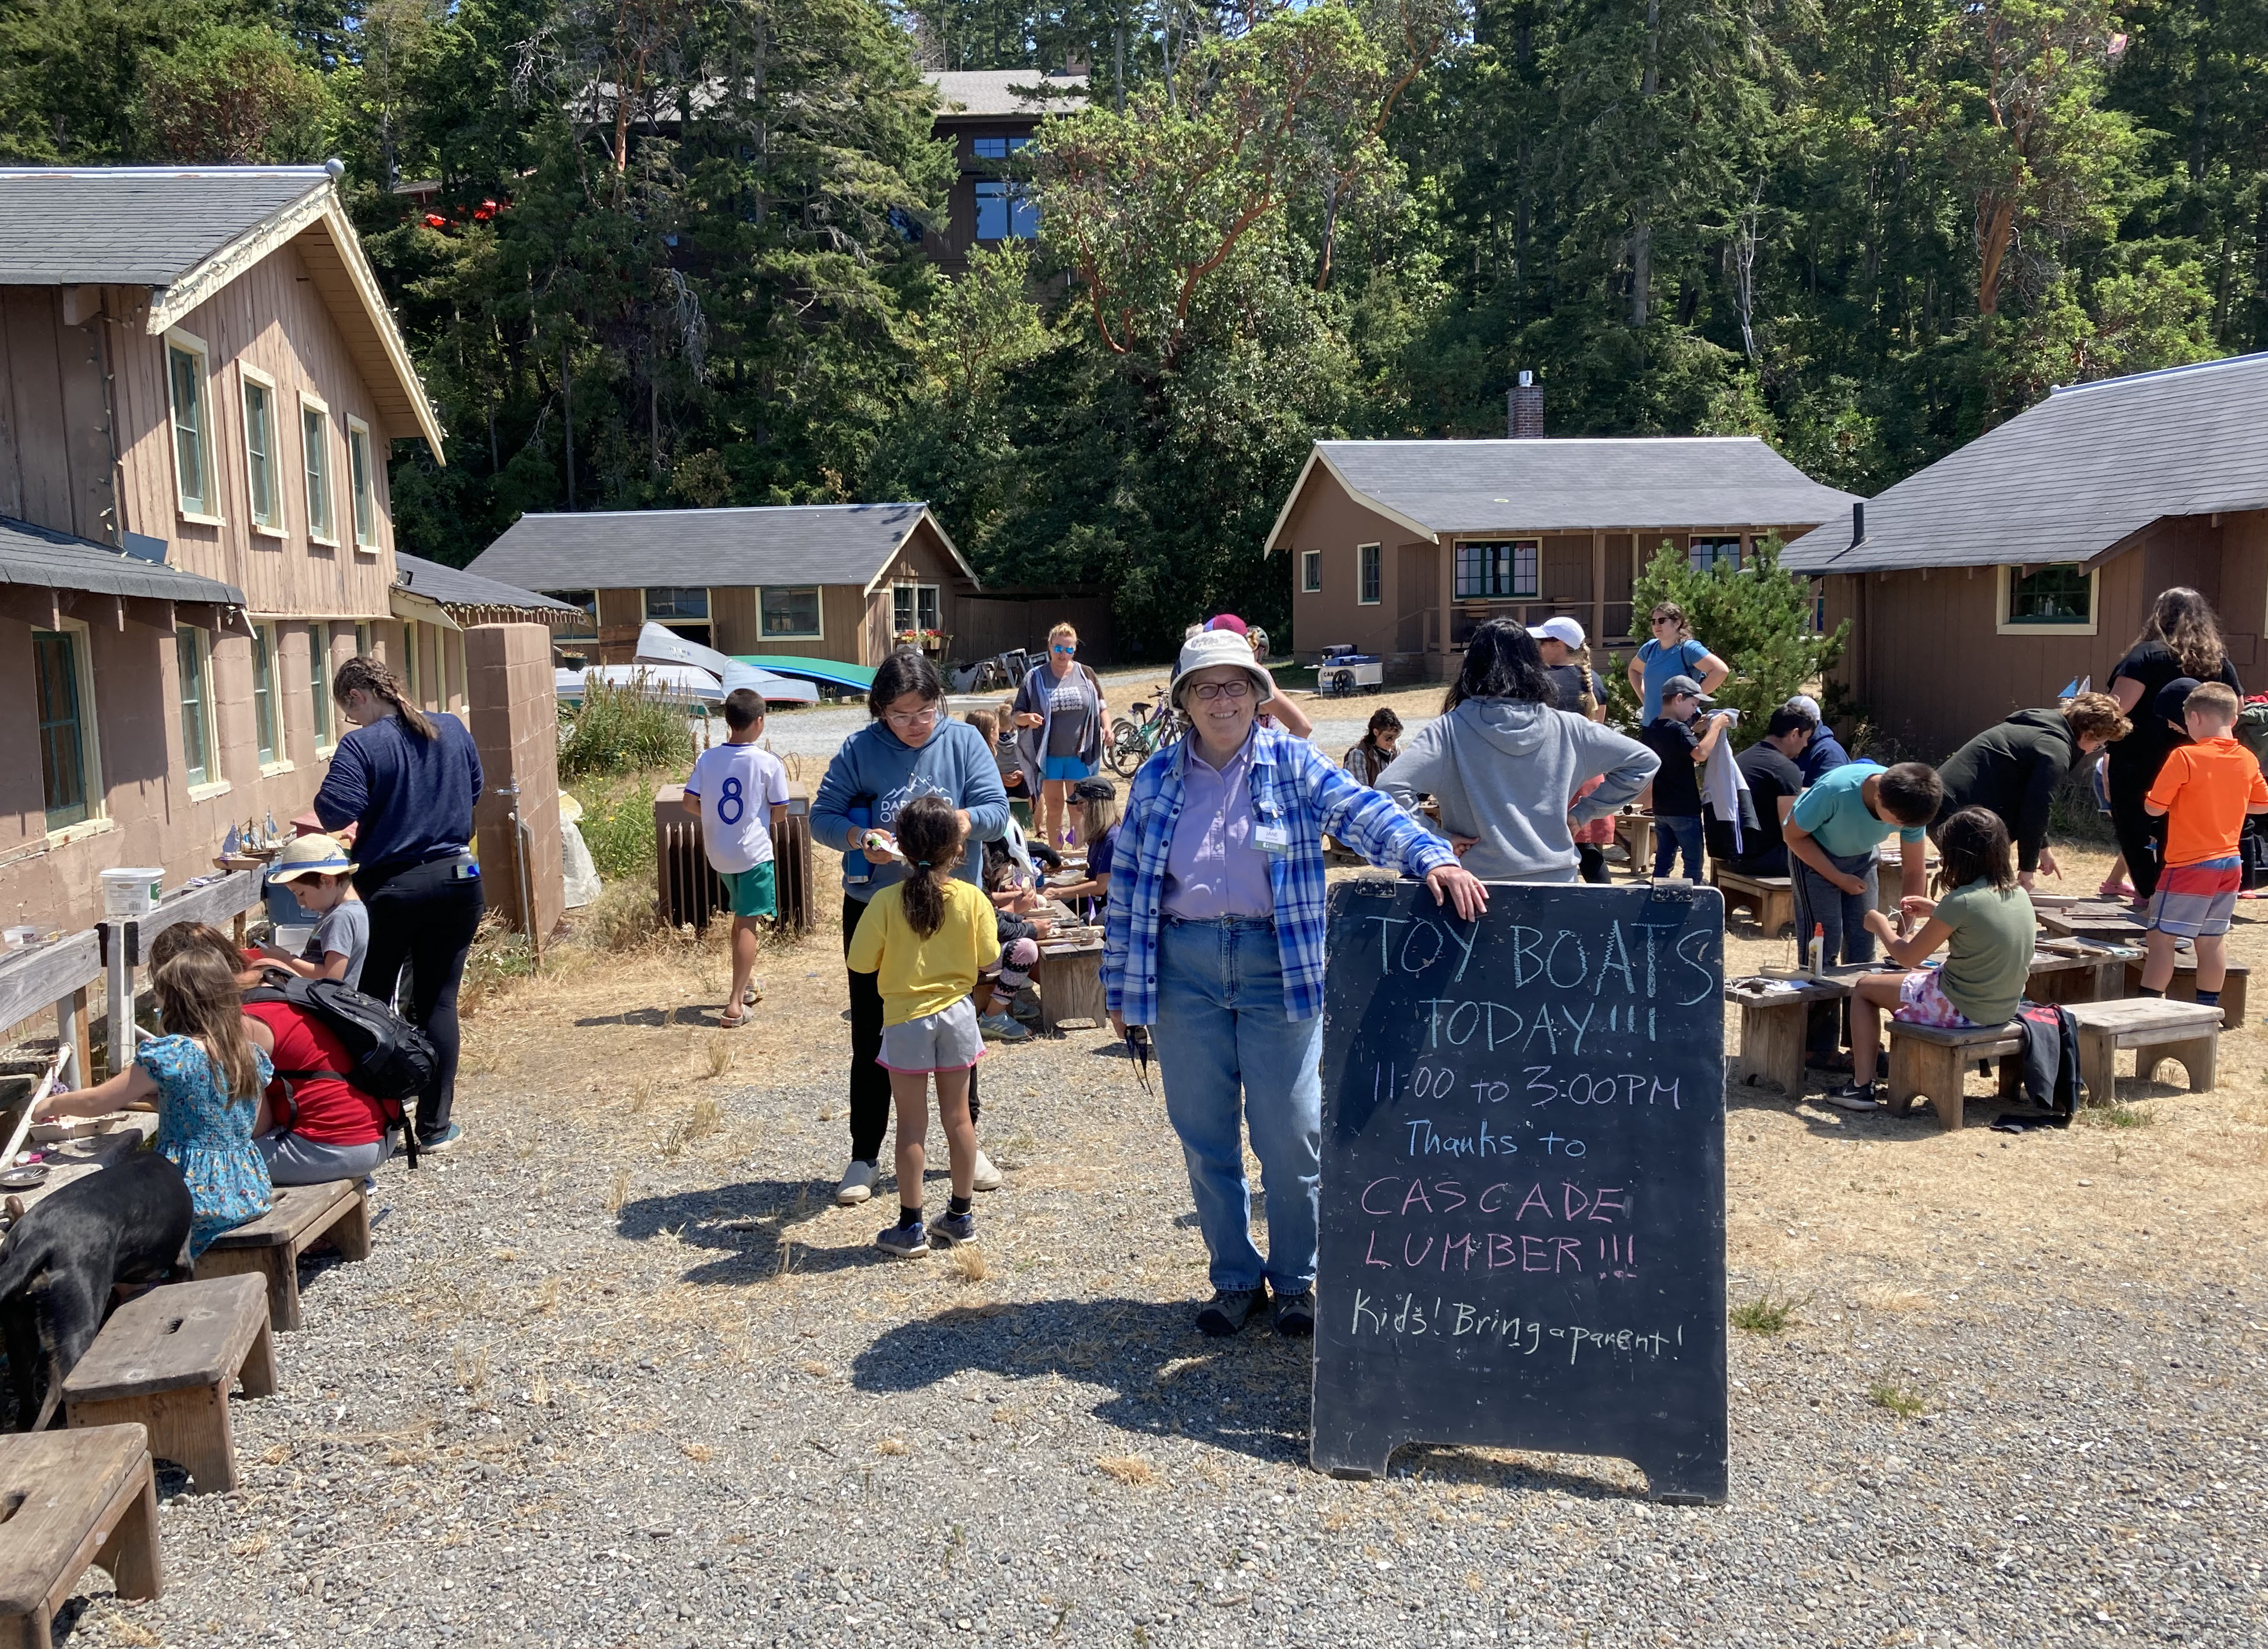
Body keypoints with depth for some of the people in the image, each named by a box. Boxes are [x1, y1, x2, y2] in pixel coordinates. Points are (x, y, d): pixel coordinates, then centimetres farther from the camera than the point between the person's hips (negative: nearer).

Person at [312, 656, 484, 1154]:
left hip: (388, 890, -4)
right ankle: (434, 1125, 12)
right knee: (438, 1002, 9)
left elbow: (334, 813, -20)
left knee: (370, 1002, 12)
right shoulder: (452, 730, 4)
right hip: (456, 883, 4)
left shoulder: (361, 745, -12)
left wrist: (370, 817, 1)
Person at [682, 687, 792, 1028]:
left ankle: (748, 978, 37)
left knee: (742, 917, 25)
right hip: (754, 852, -5)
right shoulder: (769, 763, -13)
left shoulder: (707, 759, -4)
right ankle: (735, 1005, -7)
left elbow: (690, 803, -1)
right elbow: (779, 814, -7)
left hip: (719, 853, 5)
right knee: (748, 924, -2)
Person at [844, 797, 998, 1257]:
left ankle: (911, 1227, 12)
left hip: (906, 1020, -2)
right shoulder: (973, 899, -9)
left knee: (912, 1123, 6)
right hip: (957, 1013, 2)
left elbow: (860, 962, -9)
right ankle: (961, 1216, 23)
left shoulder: (887, 901, -14)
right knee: (958, 1115, 13)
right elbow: (987, 960, -2)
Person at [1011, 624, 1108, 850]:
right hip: (1049, 755, 0)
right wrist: (1027, 718, -23)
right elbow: (1017, 716, 0)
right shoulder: (1035, 678, -1)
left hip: (1080, 755, 0)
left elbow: (1101, 705, 11)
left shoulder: (1086, 674, 2)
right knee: (1053, 807, 7)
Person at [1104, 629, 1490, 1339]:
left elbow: (1362, 813, -14)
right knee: (1205, 1137, 9)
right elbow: (1127, 883, 9)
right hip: (1184, 966, 2)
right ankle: (1235, 1277, 26)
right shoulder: (1157, 776, 7)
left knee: (1290, 1135, 3)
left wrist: (1434, 857, -32)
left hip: (1276, 961, -2)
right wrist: (1119, 984, 8)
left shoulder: (1293, 763, 1)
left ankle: (1295, 1280, 22)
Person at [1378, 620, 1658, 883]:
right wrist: (1582, 813, 9)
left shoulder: (1449, 730, -9)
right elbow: (1644, 762, 8)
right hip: (1557, 881, 3)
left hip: (1480, 884, -2)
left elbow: (1390, 788, -20)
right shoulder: (1565, 729, 0)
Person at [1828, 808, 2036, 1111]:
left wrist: (1879, 925, 3)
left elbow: (1907, 956, -14)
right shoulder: (2019, 894, -1)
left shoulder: (1961, 902, -24)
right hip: (2004, 1007, 8)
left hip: (1961, 1010, -8)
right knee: (1919, 976, 34)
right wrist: (1935, 911, 18)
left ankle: (1861, 1087, 10)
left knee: (1864, 988, 11)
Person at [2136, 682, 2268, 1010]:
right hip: (2230, 864, 7)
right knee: (2212, 940, 15)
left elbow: (2154, 808, -14)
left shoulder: (2185, 757, -16)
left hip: (2189, 866, -7)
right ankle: (2208, 1009, 22)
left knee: (2160, 937, -1)